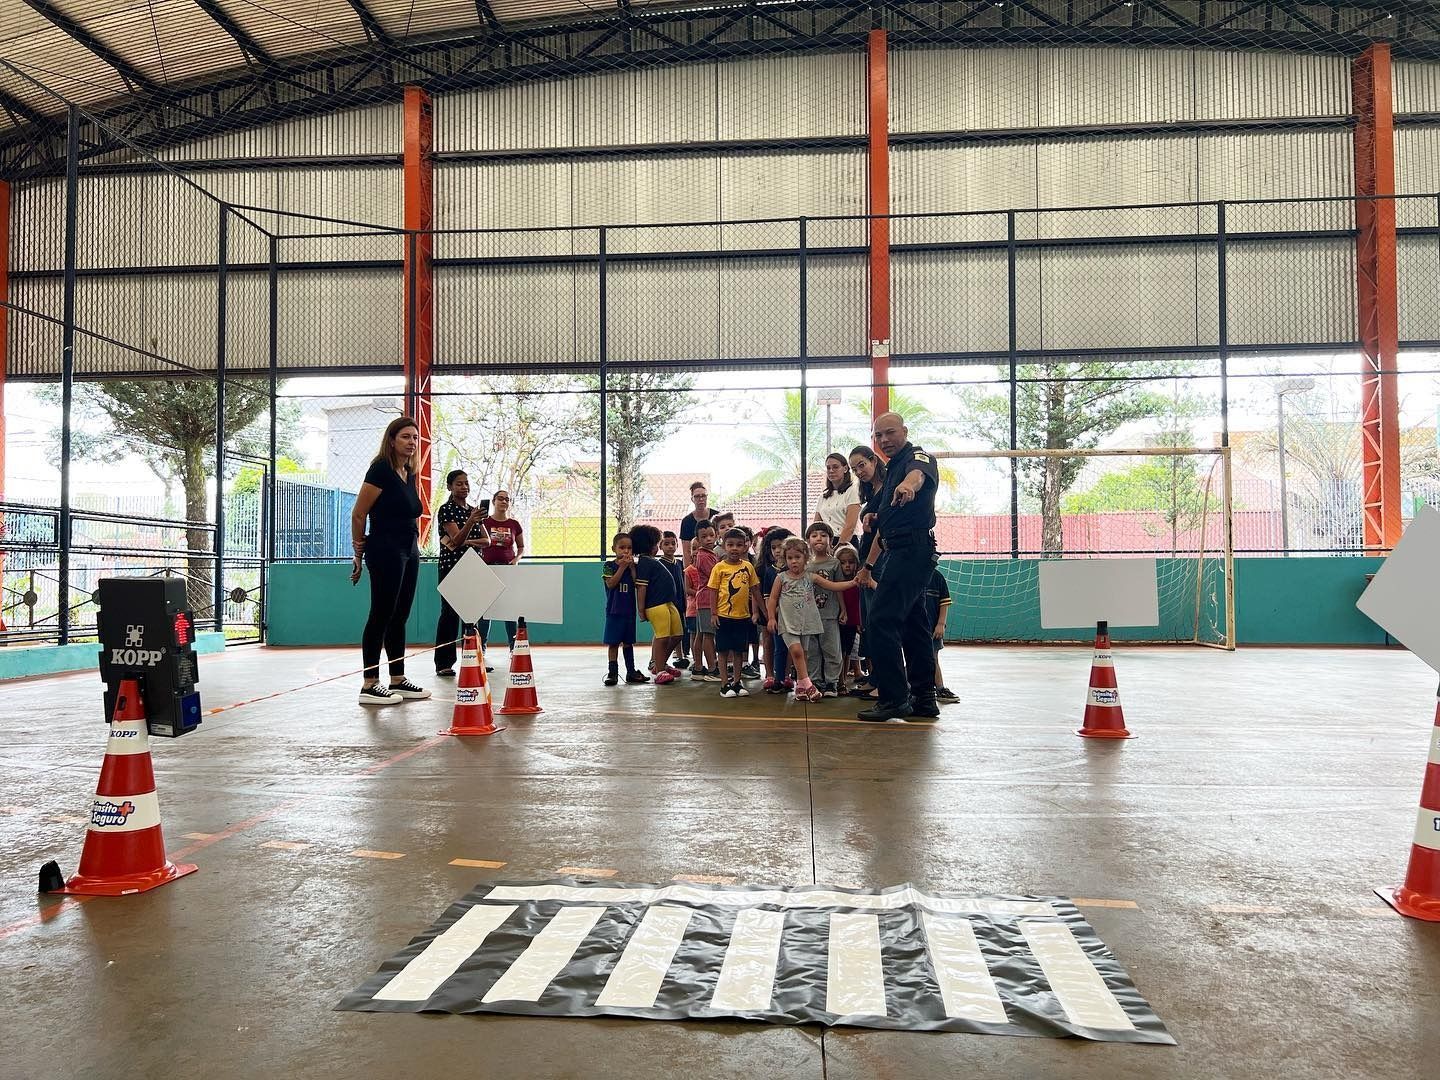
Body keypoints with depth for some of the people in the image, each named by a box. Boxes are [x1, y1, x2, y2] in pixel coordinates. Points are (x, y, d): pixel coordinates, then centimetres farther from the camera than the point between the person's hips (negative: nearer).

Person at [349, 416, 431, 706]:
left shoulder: (409, 474, 14)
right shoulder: (381, 469, -10)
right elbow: (358, 514, -10)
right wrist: (359, 554, -4)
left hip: (409, 552, 8)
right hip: (385, 551, -8)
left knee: (399, 617, 11)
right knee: (381, 616, -6)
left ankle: (398, 680, 18)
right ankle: (369, 686, -1)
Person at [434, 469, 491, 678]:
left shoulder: (473, 510, 15)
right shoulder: (446, 510, -5)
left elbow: (486, 540, 8)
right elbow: (457, 539, -17)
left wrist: (467, 542, -10)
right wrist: (471, 521, -33)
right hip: (451, 567, -6)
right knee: (450, 613, -7)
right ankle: (443, 664, -6)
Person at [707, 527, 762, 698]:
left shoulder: (748, 566, 2)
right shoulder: (719, 567, -5)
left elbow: (755, 590, 9)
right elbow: (714, 592, -3)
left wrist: (755, 611, 7)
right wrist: (714, 613, -7)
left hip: (743, 616, 3)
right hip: (724, 616, -2)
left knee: (739, 650, 11)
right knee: (723, 650, 5)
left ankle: (737, 682, 21)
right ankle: (725, 684, 12)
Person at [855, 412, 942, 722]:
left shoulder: (917, 457, -7)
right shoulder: (892, 470, 23)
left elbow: (918, 474, -35)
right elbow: (884, 526, 27)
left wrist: (907, 485, -58)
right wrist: (868, 564, 27)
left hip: (911, 550, -10)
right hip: (904, 553, 10)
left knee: (881, 620, -14)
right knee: (913, 624, 12)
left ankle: (893, 698, -11)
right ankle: (923, 699, 18)